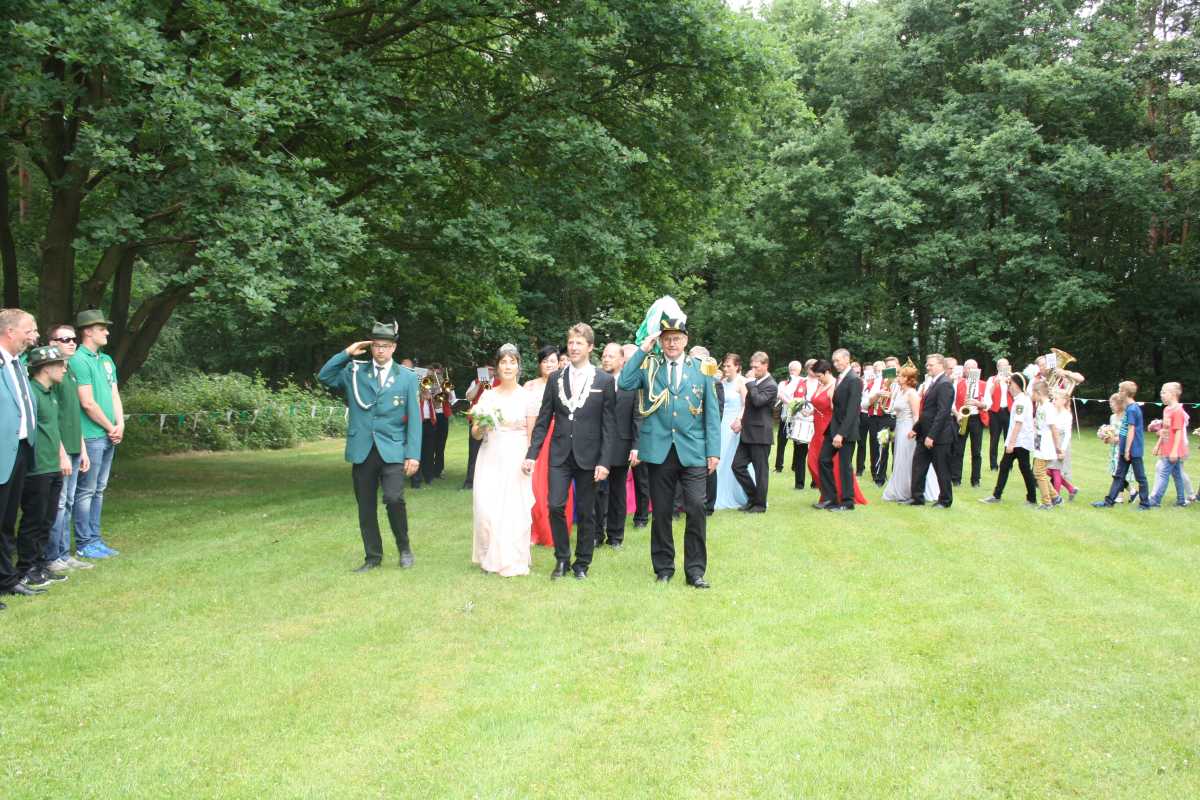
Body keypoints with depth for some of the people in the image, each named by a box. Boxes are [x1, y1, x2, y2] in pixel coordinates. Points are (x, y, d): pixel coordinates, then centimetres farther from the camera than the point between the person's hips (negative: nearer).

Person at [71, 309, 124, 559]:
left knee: (98, 490, 13)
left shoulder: (106, 360, 15)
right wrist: (110, 428, -7)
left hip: (108, 436, 8)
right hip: (91, 436, -8)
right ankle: (84, 544, 5)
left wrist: (120, 425, 0)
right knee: (86, 491, -1)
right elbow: (87, 403, -15)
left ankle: (95, 539, 20)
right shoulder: (79, 360, -12)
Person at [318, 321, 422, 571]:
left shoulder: (407, 378, 6)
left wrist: (413, 455, -6)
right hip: (362, 450, 2)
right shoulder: (354, 372, 10)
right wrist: (346, 353, -2)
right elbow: (324, 377, 3)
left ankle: (404, 548, 4)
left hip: (393, 451, -2)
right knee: (366, 507, 6)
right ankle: (372, 557, 20)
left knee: (394, 499, -18)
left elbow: (414, 419, 2)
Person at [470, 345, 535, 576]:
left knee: (513, 510, -3)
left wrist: (530, 460, -11)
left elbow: (532, 435, 1)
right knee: (486, 508, -3)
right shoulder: (487, 396, 8)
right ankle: (491, 558, 13)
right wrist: (481, 427, -11)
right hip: (490, 459, 2)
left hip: (515, 461, -2)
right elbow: (475, 434, 11)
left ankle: (512, 561, 10)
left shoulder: (528, 397, 1)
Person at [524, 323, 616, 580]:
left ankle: (582, 563, 19)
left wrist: (604, 461, -10)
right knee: (556, 506, -7)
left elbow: (609, 425, -3)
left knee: (586, 512, 5)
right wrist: (532, 454, 0)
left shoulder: (604, 381, -1)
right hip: (560, 454, 2)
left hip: (589, 456, -2)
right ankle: (562, 559, 11)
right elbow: (543, 420, 7)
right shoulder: (555, 379, 6)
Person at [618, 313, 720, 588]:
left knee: (696, 508, -9)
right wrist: (642, 350, -10)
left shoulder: (701, 369, 8)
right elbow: (625, 383, -12)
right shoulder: (648, 366, 7)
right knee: (661, 512, 7)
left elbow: (712, 413, 6)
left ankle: (695, 569, 1)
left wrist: (714, 451, -1)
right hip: (660, 450, 1)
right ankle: (663, 566, 20)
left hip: (693, 451, 0)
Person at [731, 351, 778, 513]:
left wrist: (750, 384, -19)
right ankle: (753, 498, 20)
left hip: (760, 434, -9)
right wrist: (742, 421, 11)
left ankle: (760, 504, 11)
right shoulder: (755, 382, 15)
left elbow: (757, 401, -27)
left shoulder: (770, 386, -11)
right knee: (737, 465, 7)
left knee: (760, 470, 1)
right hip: (748, 433, 9)